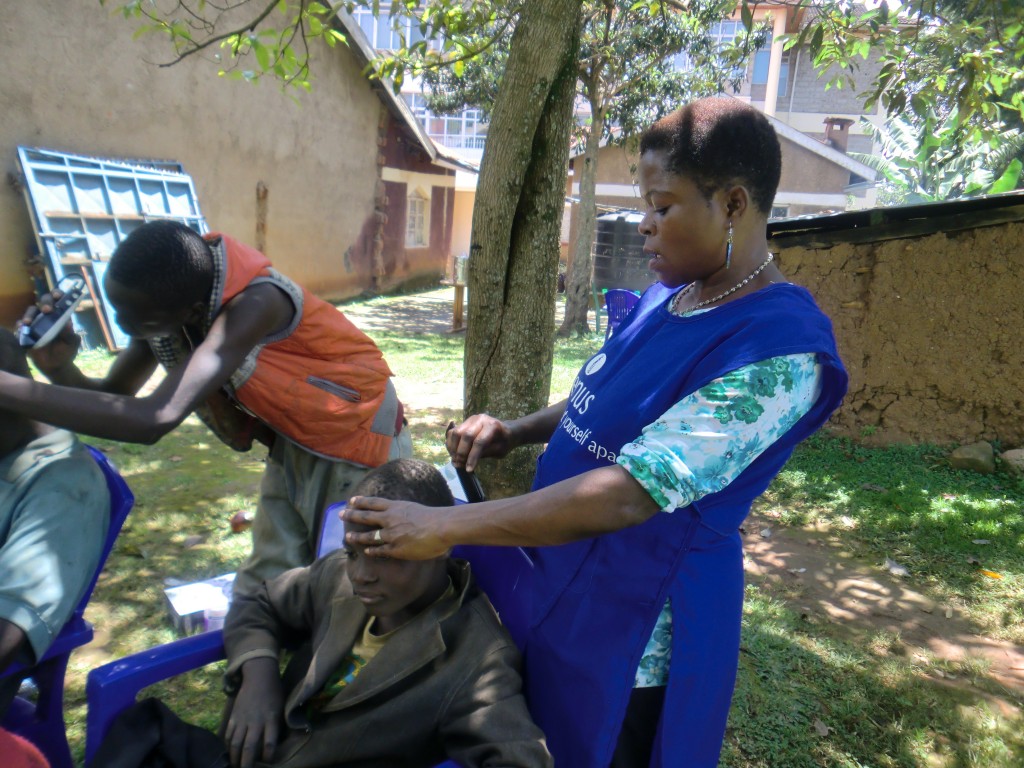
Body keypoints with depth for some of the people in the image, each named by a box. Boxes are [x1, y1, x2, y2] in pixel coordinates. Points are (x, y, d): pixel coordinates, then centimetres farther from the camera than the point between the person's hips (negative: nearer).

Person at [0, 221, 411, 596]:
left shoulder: (252, 302, -36)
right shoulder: (163, 301, -13)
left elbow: (154, 419, -46)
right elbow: (112, 400, -1)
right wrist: (60, 369, -22)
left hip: (357, 442, -7)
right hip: (291, 442, 7)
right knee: (262, 586, 12)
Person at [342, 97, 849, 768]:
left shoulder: (780, 352, -25)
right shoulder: (667, 297, 2)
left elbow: (629, 493, -32)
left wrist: (444, 527, -29)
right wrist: (517, 431, -3)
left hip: (640, 620, -8)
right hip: (564, 584, 8)